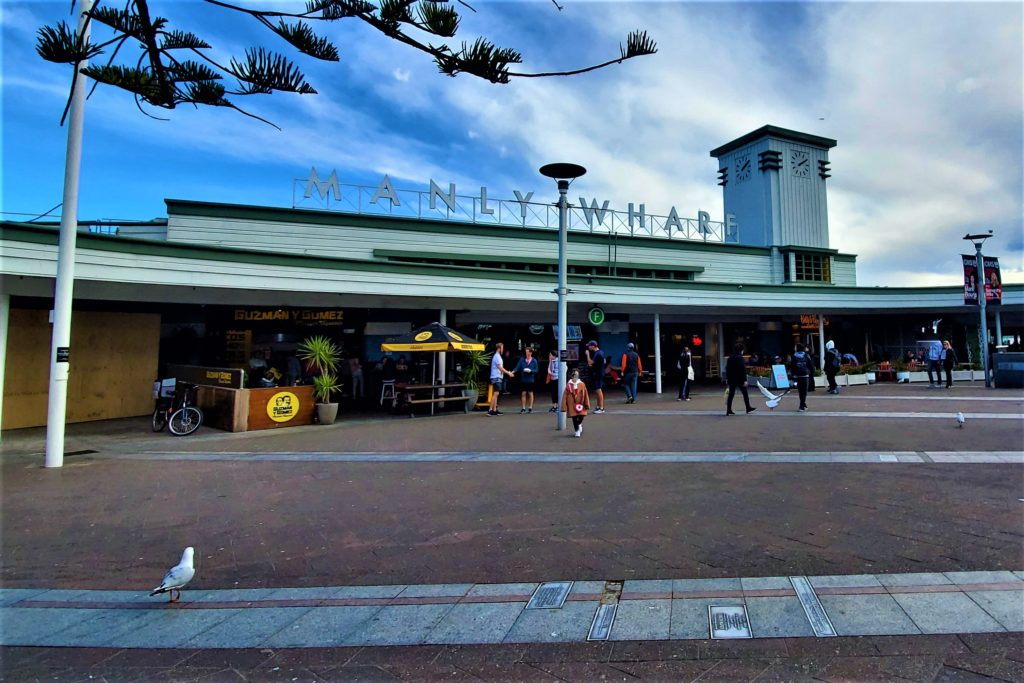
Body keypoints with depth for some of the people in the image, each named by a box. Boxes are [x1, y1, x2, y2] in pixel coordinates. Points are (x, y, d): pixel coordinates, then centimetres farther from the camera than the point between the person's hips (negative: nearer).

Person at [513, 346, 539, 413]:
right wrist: (513, 372, -21)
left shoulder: (534, 361, -3)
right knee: (524, 393, 5)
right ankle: (523, 408, 12)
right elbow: (517, 367, -5)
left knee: (530, 393, 7)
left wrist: (530, 371, -18)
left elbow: (536, 370, -1)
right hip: (523, 379, 1)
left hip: (530, 380, -1)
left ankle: (530, 408, 17)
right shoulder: (522, 359, 0)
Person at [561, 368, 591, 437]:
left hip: (580, 405, 0)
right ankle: (577, 431, 21)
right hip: (572, 405, 0)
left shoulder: (582, 384, -3)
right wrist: (564, 407, -5)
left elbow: (585, 395, 2)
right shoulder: (568, 385, -5)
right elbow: (565, 396, -3)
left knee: (581, 416, -2)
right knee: (574, 418, 4)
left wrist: (587, 405, 3)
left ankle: (579, 424, 34)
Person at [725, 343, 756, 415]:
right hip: (739, 379, -6)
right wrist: (745, 380, -16)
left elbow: (727, 369, 13)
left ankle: (729, 410, 2)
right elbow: (743, 370, -16)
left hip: (731, 379, 6)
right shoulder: (740, 358, -13)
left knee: (731, 394, 5)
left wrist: (727, 378, 19)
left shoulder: (730, 358, 8)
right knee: (745, 393, 10)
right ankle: (748, 408, 21)